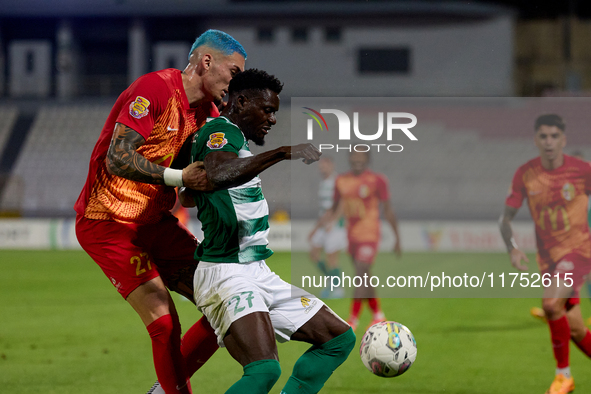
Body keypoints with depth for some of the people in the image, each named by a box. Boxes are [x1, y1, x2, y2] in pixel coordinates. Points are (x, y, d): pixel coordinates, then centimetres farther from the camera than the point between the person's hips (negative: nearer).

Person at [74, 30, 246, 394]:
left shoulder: (209, 112, 10)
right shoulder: (155, 89, -18)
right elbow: (117, 159, -25)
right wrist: (180, 177, -33)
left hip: (155, 222, 9)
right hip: (110, 223, -9)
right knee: (166, 325, -17)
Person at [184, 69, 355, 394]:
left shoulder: (233, 138, 19)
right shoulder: (222, 130, -12)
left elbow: (189, 197, 34)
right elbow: (216, 176, -37)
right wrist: (282, 153, -36)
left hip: (259, 274, 11)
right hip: (227, 274, -11)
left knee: (340, 339, 12)